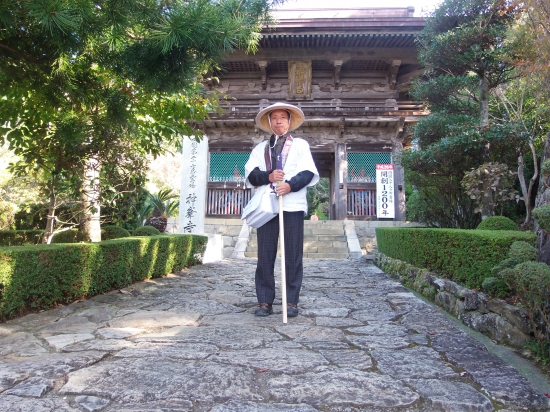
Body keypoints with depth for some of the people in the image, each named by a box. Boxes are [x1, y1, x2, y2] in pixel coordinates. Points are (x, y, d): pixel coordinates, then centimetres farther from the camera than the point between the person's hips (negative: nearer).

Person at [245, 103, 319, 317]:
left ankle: (291, 301, 9)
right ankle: (264, 301, 10)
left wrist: (290, 185, -18)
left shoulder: (300, 144, 14)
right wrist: (268, 176, -14)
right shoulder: (260, 148, 20)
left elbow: (308, 173, 0)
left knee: (293, 257, 0)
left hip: (293, 205, -1)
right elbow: (251, 174, 6)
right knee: (265, 256, 1)